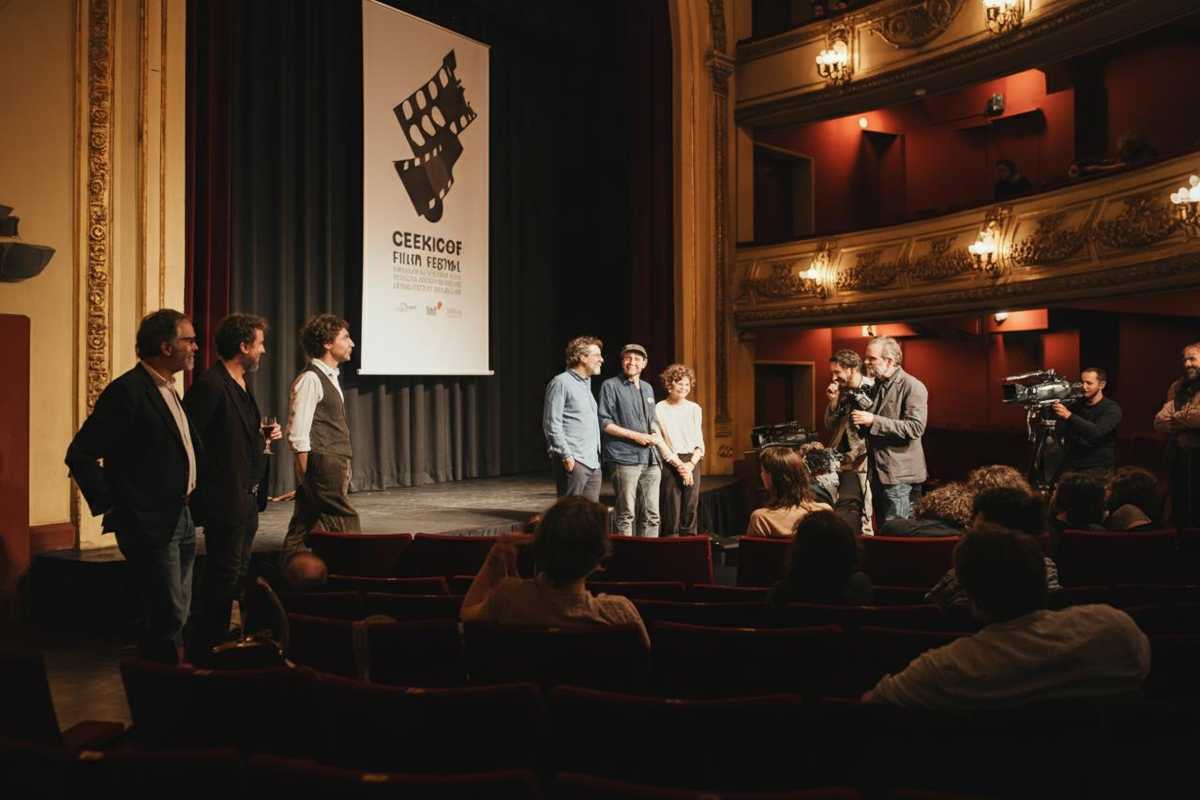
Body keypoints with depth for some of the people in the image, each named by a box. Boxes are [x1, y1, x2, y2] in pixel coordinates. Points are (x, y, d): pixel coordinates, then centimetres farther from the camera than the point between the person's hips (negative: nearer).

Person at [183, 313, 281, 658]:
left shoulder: (242, 384, 14)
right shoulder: (210, 386, -17)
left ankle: (218, 643, 27)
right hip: (225, 501, -10)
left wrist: (263, 435, 6)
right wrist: (205, 490, -19)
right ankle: (207, 647, 9)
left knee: (237, 575, 16)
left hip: (246, 500, 10)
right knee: (224, 577, -2)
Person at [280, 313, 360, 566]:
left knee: (303, 527, 13)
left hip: (334, 466, 9)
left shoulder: (329, 377, 16)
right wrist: (307, 478, -17)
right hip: (322, 466, -9)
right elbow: (298, 436, -17)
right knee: (345, 526, -6)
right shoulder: (310, 379, -14)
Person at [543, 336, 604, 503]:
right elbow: (552, 424, -13)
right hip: (573, 462, -8)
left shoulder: (586, 383, 20)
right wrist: (566, 456, -19)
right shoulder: (561, 382, -7)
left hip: (593, 463, 8)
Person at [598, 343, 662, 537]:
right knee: (626, 514, -5)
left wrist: (656, 435, 5)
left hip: (651, 459, 6)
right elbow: (604, 423, -8)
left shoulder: (647, 388, 20)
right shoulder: (611, 386, -1)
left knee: (651, 514, 7)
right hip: (624, 458, -6)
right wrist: (636, 436, -12)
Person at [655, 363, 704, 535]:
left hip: (692, 463, 3)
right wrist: (679, 464, -10)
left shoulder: (695, 408, 11)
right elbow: (659, 442, -5)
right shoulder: (659, 409, -1)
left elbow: (700, 443, 10)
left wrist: (691, 464, -5)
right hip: (670, 464, -3)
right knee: (671, 512, -4)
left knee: (690, 510, 3)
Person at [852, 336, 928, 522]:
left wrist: (873, 420, -24)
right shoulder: (875, 386, 14)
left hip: (899, 475, -8)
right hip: (878, 472, 8)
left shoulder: (912, 387, -11)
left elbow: (915, 427, -22)